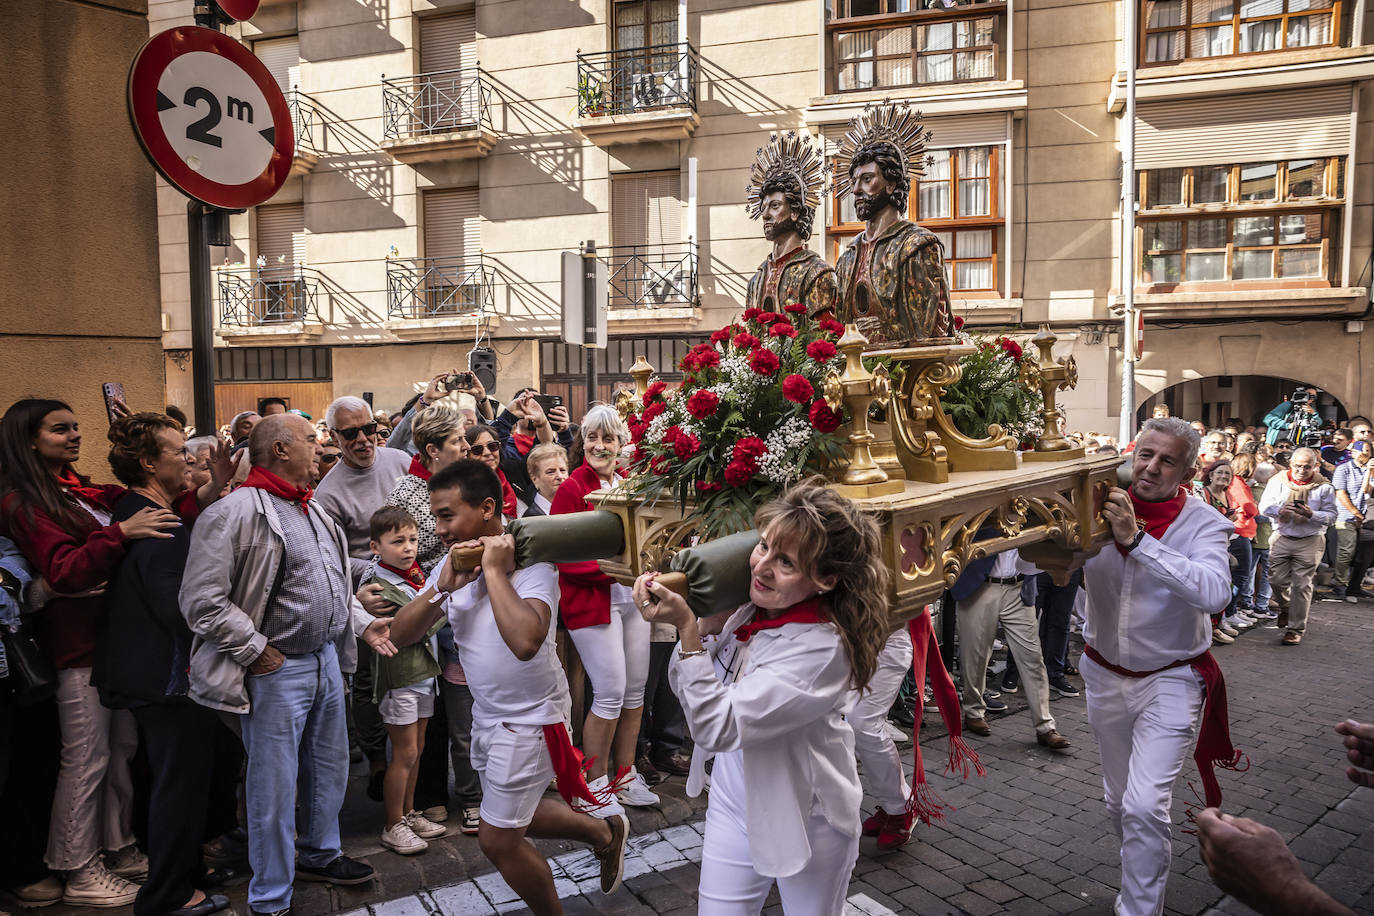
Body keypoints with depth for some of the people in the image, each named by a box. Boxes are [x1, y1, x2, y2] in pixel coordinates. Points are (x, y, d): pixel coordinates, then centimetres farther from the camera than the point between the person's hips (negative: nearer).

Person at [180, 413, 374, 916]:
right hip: (276, 670, -8)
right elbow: (202, 601, -20)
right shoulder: (236, 512, -16)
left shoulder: (312, 510, 12)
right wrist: (257, 651, -16)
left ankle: (319, 854, 42)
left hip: (325, 659, 8)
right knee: (275, 785, 3)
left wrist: (351, 626, 13)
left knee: (330, 767, 20)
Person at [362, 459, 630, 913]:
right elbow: (401, 635, -6)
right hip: (486, 715, 8)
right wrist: (443, 587, -21)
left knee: (498, 841, 5)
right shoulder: (453, 563, -2)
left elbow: (525, 641, -42)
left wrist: (495, 570, -33)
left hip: (529, 719, -8)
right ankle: (605, 832, 45)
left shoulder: (530, 563, -24)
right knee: (512, 816, 25)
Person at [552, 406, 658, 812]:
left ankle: (625, 776, 27)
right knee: (611, 691, -5)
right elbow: (565, 558, -13)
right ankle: (594, 783, 14)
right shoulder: (572, 489, -9)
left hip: (632, 597, 7)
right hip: (590, 599, -7)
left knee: (636, 687, 11)